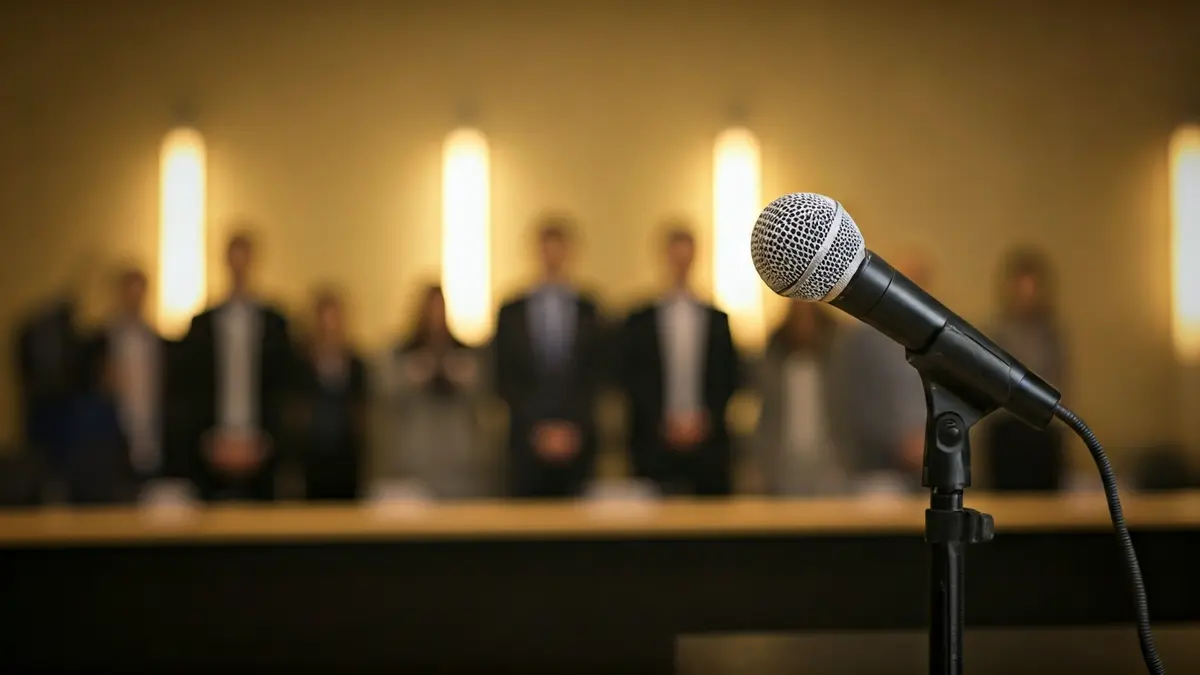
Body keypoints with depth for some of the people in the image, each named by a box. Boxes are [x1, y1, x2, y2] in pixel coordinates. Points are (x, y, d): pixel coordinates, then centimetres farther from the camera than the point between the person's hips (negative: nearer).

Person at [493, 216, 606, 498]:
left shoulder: (591, 312, 7)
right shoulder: (512, 313, 8)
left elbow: (595, 379, 4)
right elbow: (505, 381, 4)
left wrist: (573, 429, -7)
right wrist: (538, 428, -5)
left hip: (578, 441, 0)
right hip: (528, 440, 0)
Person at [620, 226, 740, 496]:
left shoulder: (717, 319, 11)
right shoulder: (640, 321, 7)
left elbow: (728, 380, 10)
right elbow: (633, 382, 2)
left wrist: (706, 419, -4)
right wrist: (664, 423, -8)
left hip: (709, 443, 2)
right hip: (656, 447, -1)